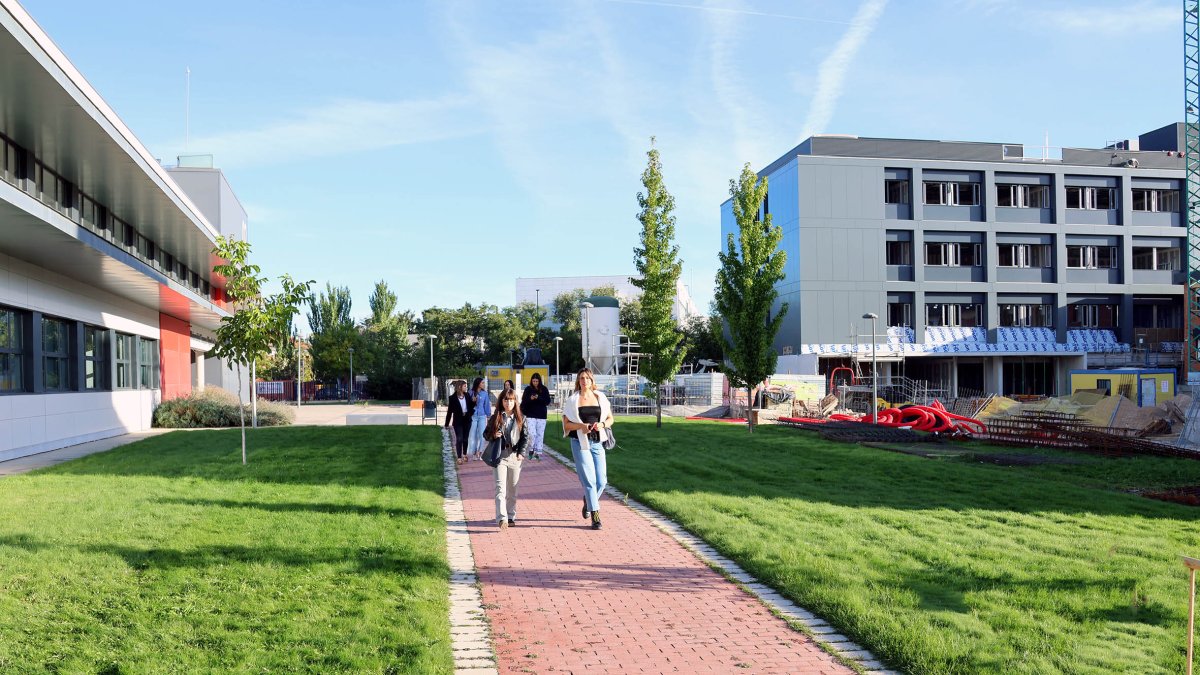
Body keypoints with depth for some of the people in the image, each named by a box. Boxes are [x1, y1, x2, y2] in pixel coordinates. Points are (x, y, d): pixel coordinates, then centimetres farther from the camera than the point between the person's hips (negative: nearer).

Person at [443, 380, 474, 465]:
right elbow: (450, 411, -4)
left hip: (467, 420, 4)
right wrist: (447, 423, -5)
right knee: (459, 439, -7)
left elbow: (471, 407, 9)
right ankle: (459, 457, -5)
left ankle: (464, 455, 27)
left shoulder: (467, 396, 5)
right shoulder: (453, 398, -6)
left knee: (465, 438, 11)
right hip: (458, 421, -4)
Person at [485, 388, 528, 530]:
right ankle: (502, 518, -21)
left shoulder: (519, 419, 5)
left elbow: (525, 437, 6)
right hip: (500, 455, -2)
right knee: (501, 487, -13)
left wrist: (521, 452, -5)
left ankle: (511, 516, 22)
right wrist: (493, 435, -13)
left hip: (515, 456, 2)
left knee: (512, 488, 11)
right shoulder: (495, 418, 3)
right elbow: (486, 433, 9)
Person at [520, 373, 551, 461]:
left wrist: (538, 398, -19)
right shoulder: (528, 389, 1)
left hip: (541, 416, 1)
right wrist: (530, 399, -20)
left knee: (540, 435, 3)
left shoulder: (544, 389, 2)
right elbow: (524, 401, 0)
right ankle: (531, 450, 11)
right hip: (530, 415, -1)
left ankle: (538, 453, 11)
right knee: (532, 434, -11)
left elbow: (548, 401, -4)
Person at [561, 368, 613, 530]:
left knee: (601, 480, 3)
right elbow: (566, 424, 1)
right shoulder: (572, 400, 1)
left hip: (597, 442, 3)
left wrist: (602, 424, -9)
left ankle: (588, 501, 33)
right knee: (589, 480, -7)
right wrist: (581, 426, -17)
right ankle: (595, 515, 1)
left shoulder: (601, 397, 7)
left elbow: (610, 419, 13)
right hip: (580, 443, -3)